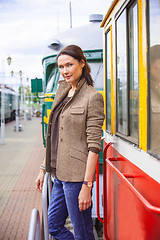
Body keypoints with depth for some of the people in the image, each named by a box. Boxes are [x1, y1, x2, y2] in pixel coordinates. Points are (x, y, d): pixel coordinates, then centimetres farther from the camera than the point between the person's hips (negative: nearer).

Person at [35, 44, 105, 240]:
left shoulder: (92, 97, -11)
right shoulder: (62, 92, 13)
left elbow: (93, 145, -16)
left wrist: (87, 186, -19)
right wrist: (43, 168, 16)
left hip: (77, 175, -8)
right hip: (60, 174, 8)